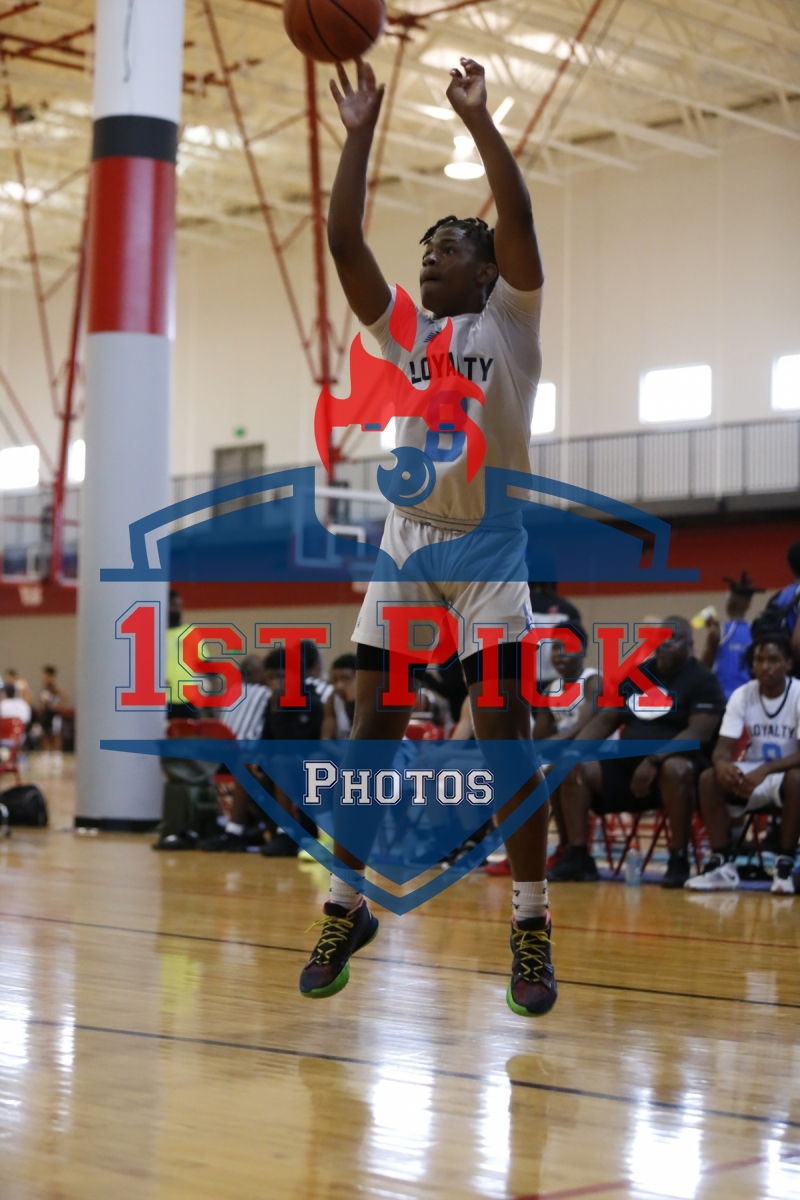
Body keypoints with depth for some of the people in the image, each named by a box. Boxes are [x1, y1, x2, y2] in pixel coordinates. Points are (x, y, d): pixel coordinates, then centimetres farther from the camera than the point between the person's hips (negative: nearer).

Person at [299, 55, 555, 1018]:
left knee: (505, 734, -8)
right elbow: (343, 241, 2)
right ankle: (347, 909, 12)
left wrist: (478, 119, -18)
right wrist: (360, 133, -2)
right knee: (373, 728, 0)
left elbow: (518, 219, -15)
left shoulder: (508, 321, 2)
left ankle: (530, 929, -2)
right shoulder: (403, 331, 12)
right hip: (408, 543, 4)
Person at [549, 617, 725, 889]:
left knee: (675, 770, -40)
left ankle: (678, 860, -29)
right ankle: (577, 857, -12)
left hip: (674, 761, -6)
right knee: (572, 768, -13)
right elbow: (605, 720, 15)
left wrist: (655, 760, -30)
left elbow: (699, 733, -17)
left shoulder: (702, 680, -4)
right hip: (627, 764, 6)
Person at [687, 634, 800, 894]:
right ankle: (723, 865, -19)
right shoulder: (742, 695, -5)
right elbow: (723, 747, -11)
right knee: (710, 778, -23)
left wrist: (765, 770, -41)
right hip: (753, 774, 4)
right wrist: (723, 764, -37)